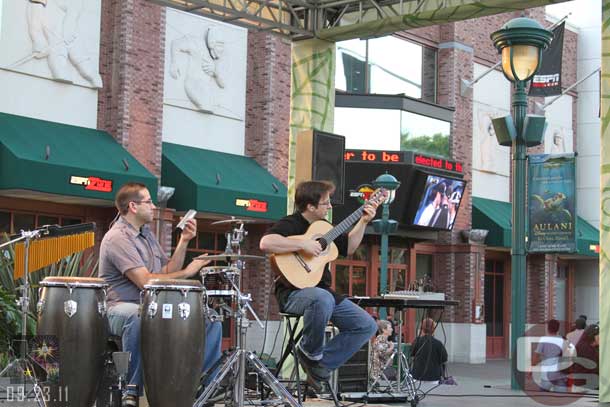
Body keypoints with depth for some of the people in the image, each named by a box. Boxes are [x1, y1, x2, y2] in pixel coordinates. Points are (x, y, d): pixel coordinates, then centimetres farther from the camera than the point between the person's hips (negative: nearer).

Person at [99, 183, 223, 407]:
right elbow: (146, 281, -23)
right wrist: (187, 273, -15)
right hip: (121, 309, -8)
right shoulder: (118, 237, -13)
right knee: (140, 316, -43)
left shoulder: (146, 234, 17)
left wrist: (183, 242, 3)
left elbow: (168, 272, 14)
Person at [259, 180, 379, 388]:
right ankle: (309, 351, -14)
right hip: (293, 292, -8)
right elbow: (266, 242, -32)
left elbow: (347, 247, 25)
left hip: (322, 291, 8)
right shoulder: (290, 224, -12)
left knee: (367, 325, -2)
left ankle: (320, 365, 0)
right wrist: (303, 244, -28)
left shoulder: (322, 225, 15)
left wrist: (363, 221, 15)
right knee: (323, 299, -42)